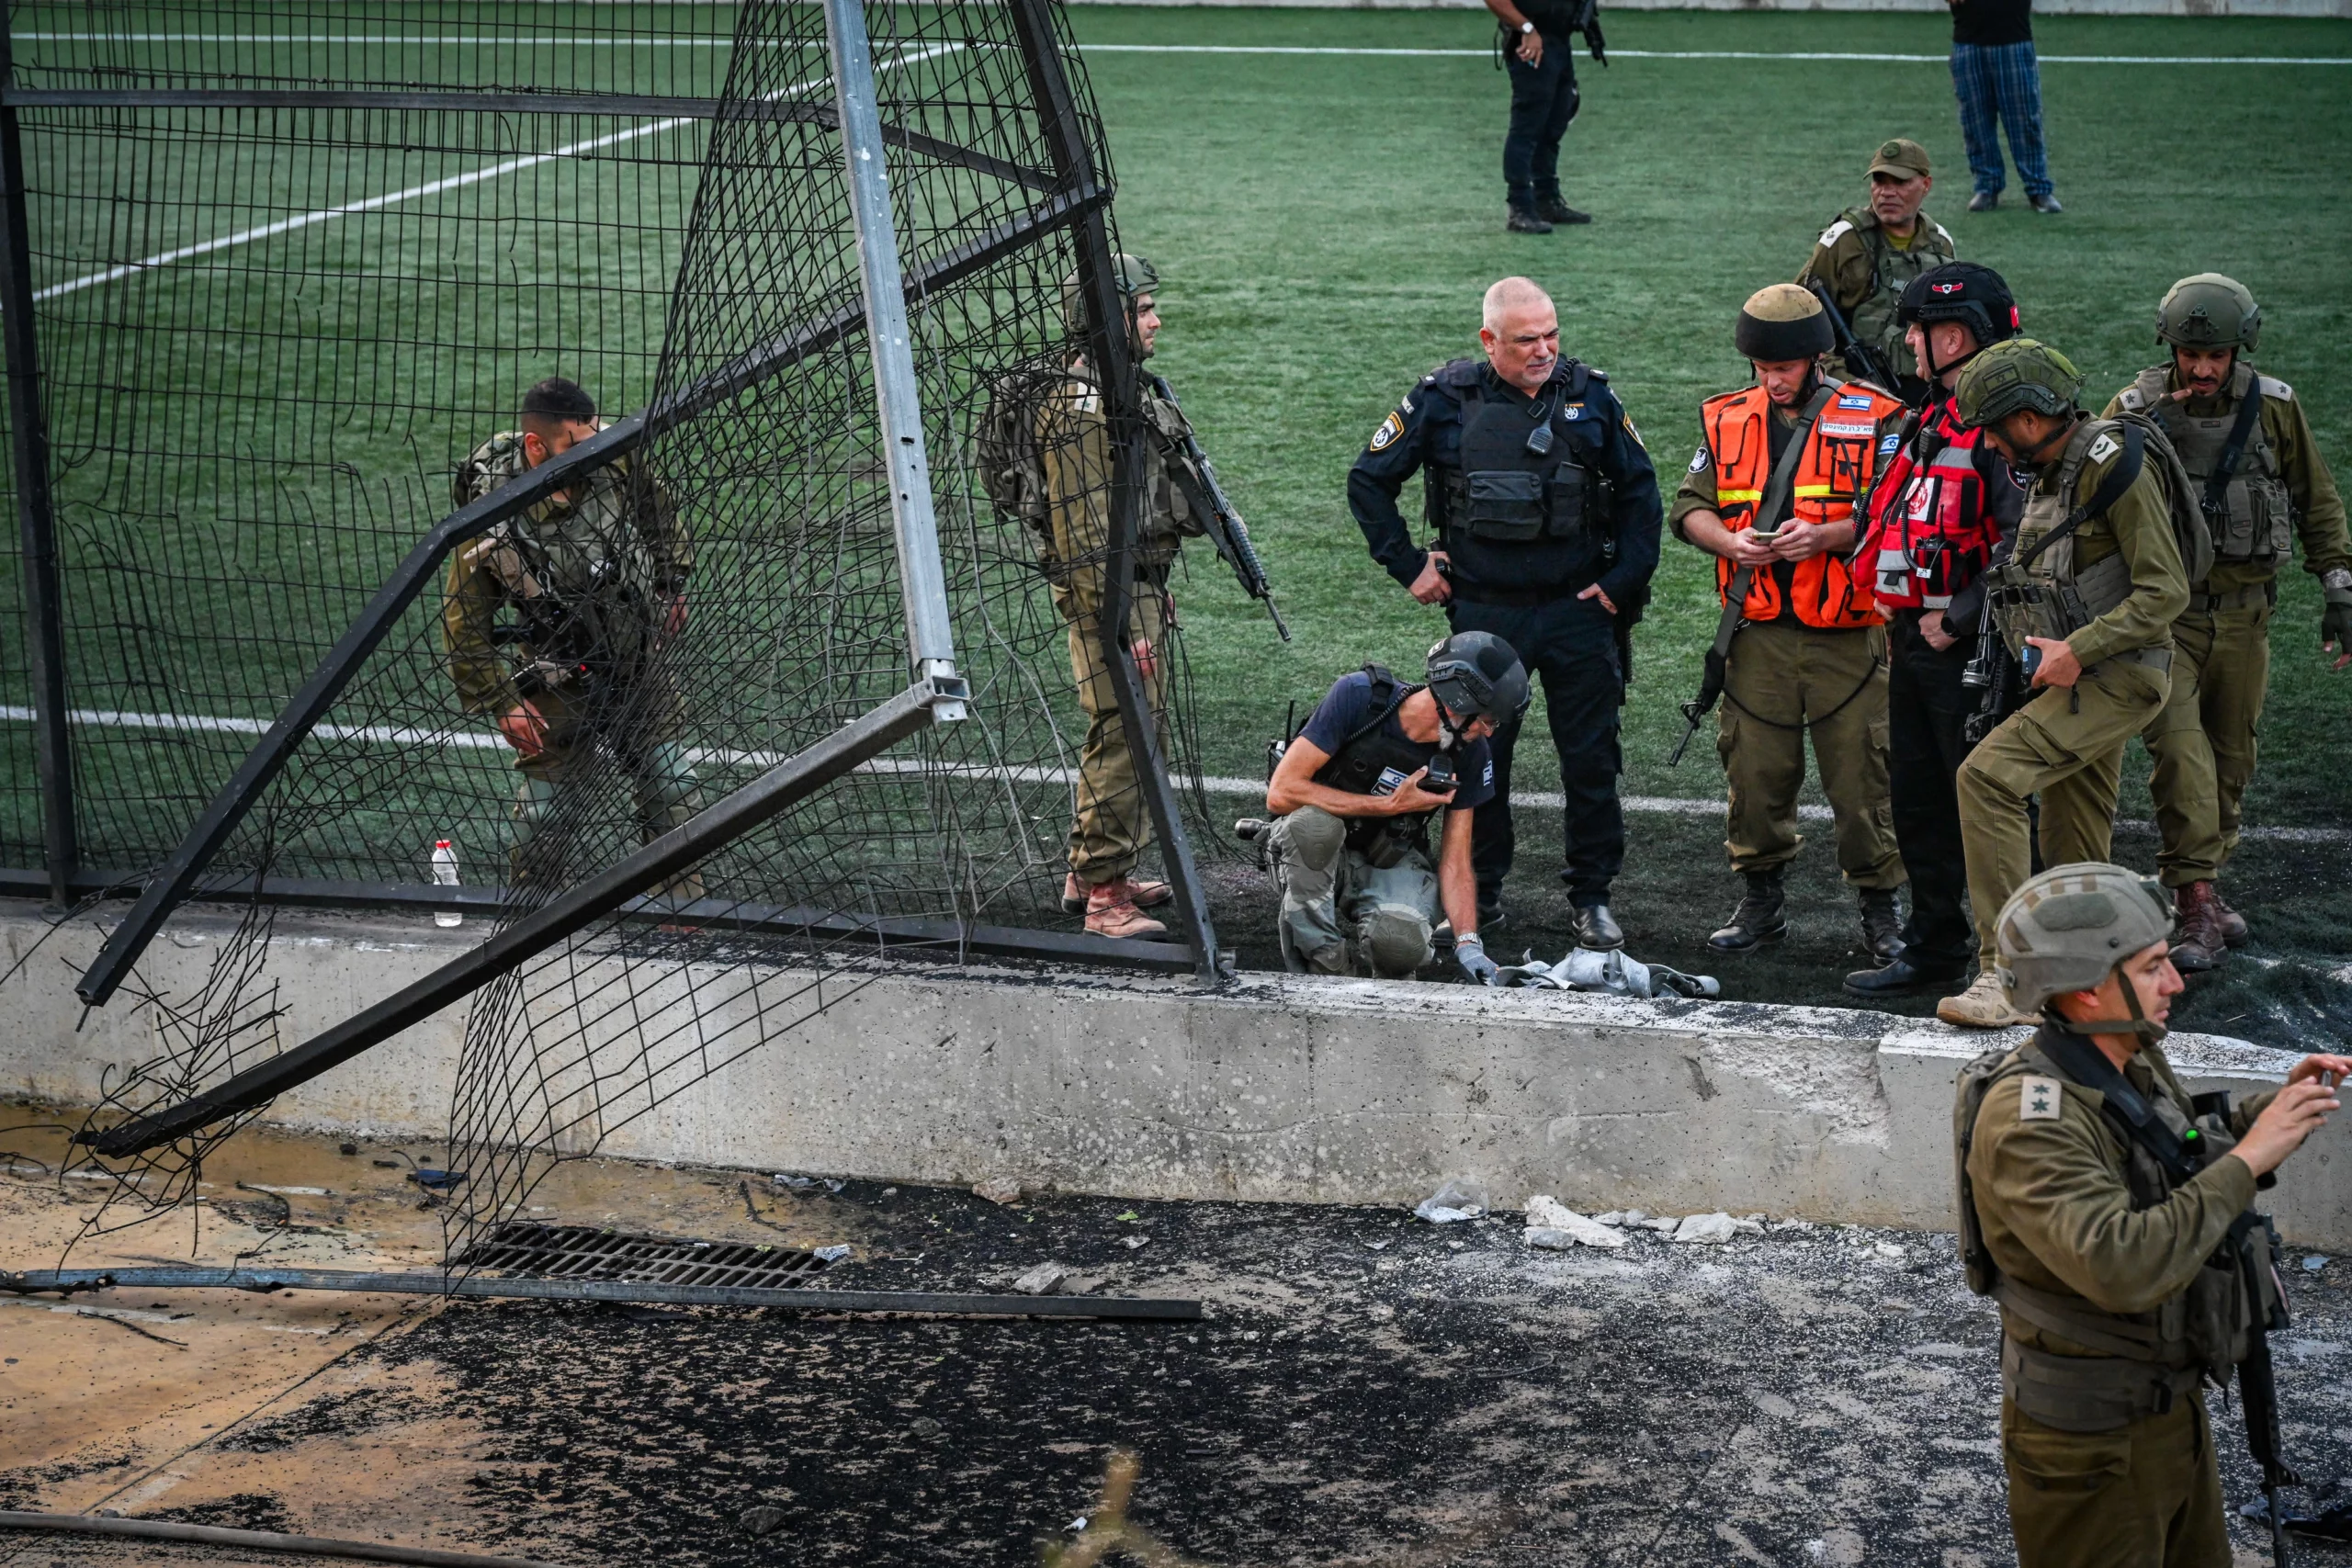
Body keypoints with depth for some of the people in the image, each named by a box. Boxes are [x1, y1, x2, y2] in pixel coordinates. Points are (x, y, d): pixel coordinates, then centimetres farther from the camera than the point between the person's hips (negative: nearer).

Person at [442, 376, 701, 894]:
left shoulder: (613, 463, -17)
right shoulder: (493, 526, -27)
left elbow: (657, 512, 8)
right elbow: (464, 623, -15)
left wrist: (671, 584, 14)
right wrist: (502, 704, -12)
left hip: (637, 670, 4)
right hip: (558, 691, -4)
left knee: (673, 788, 10)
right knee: (543, 810, 2)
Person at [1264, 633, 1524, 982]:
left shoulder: (1470, 754, -9)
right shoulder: (1358, 697, -21)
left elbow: (1455, 862, -6)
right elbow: (1282, 792, -25)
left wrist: (1468, 945, -22)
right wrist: (1391, 805, -24)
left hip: (1392, 861, 2)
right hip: (1317, 854, -1)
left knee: (1402, 945, -33)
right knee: (1315, 822, -38)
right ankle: (1320, 968, -22)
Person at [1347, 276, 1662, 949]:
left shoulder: (1589, 395, 1)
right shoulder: (1445, 400, -4)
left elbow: (1639, 490, 11)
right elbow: (1369, 479, 5)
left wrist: (1626, 579, 3)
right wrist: (1408, 566, 2)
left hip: (1578, 610, 1)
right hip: (1484, 613, -1)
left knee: (1591, 760, 3)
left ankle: (1592, 898, 14)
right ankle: (1478, 893, 21)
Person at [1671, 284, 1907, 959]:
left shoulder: (1872, 421, -1)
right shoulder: (1726, 421, 10)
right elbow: (1689, 506, 11)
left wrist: (1828, 535, -19)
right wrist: (1730, 541, -9)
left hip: (1848, 633, -3)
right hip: (1759, 633, 3)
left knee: (1861, 776, 0)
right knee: (1755, 771, 6)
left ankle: (1880, 908, 13)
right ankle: (1760, 900, 21)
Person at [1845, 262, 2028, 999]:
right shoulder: (1934, 420, 15)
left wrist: (1958, 620, -20)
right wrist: (1895, 610, 14)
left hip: (1969, 652, -10)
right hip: (1914, 641, 10)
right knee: (1917, 801, 15)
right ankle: (1934, 947, 26)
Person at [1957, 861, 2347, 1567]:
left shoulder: (2135, 1066, -1)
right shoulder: (2026, 1122, -29)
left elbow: (2191, 1166, 19)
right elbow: (2122, 1267, -40)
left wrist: (2277, 1107, 2)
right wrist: (2248, 1160, -33)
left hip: (2171, 1401, 9)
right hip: (2090, 1438, -9)